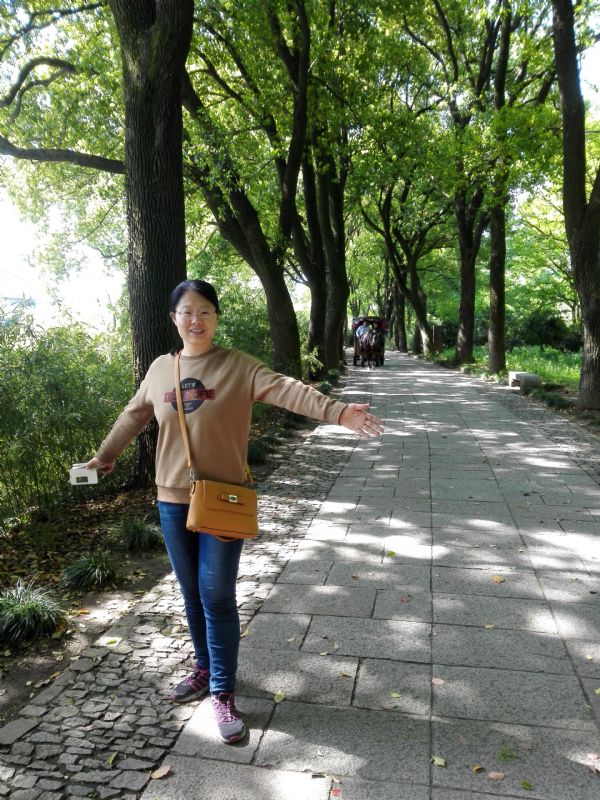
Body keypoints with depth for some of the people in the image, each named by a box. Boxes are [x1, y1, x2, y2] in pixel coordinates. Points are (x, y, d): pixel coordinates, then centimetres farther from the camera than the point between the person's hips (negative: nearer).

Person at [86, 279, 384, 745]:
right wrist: (106, 455, 31)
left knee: (217, 598, 0)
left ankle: (223, 693, 16)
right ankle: (205, 669, 38)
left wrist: (336, 411, -39)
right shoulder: (160, 369, 4)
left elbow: (284, 389, -23)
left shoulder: (238, 366, -9)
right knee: (192, 594, 17)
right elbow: (135, 415, 19)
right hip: (173, 500, 4)